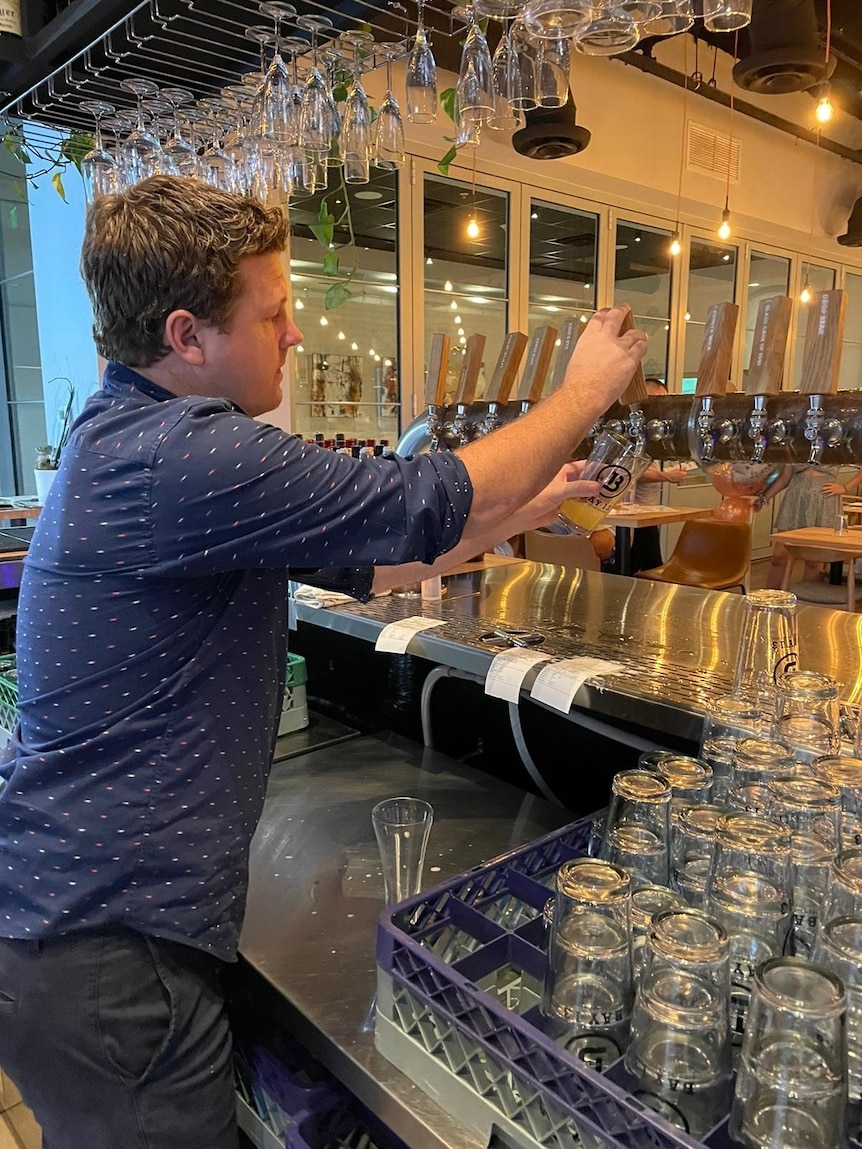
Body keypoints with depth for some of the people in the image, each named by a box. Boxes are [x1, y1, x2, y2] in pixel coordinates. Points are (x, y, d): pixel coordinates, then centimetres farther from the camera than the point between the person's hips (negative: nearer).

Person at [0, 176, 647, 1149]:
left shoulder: (130, 439, 9)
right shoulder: (178, 455, -25)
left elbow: (360, 558, 11)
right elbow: (434, 502, -21)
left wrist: (527, 509, 11)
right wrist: (585, 390, -4)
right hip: (104, 949, -9)